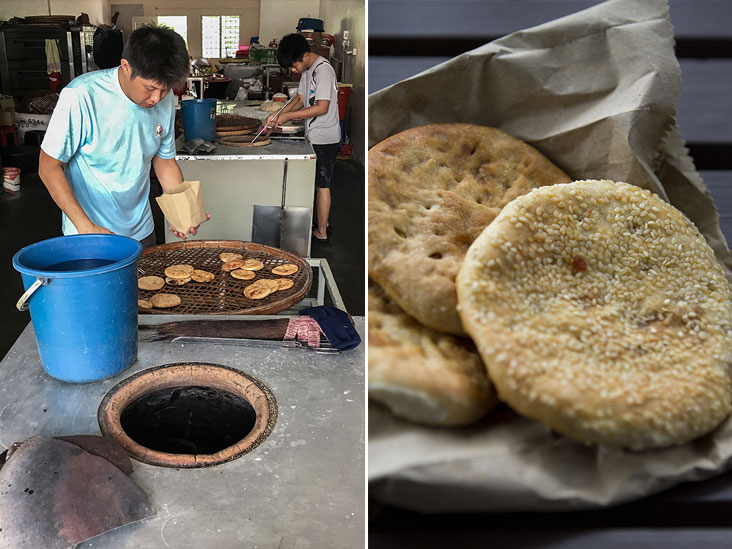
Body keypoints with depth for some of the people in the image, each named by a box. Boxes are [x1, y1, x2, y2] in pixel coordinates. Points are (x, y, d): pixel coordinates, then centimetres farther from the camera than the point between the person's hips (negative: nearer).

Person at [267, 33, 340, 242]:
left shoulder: (323, 69, -20)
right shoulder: (308, 69, 10)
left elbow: (322, 107, -25)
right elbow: (301, 99, 14)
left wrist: (288, 116, -21)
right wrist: (279, 114, -2)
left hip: (324, 138, -9)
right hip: (315, 136, 9)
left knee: (322, 184, 0)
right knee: (318, 182, 17)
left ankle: (321, 232, 10)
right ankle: (322, 220, 31)